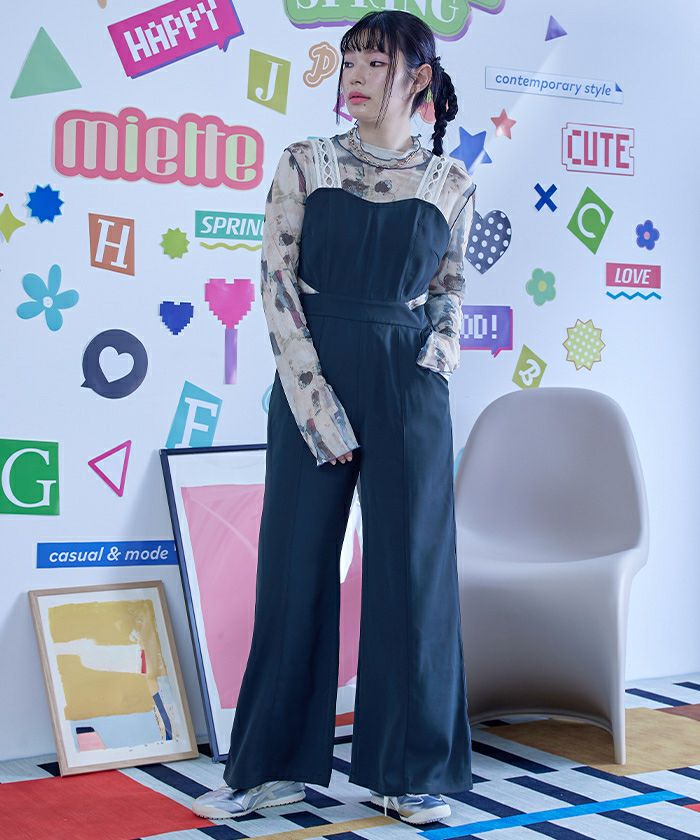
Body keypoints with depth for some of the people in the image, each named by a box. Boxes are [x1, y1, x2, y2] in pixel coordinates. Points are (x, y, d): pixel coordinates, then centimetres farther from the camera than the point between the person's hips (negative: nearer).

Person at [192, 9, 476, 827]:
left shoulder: (449, 182, 5)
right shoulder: (304, 164, 2)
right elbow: (277, 282, -3)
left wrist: (439, 355, -4)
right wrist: (318, 401, -11)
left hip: (408, 387, 1)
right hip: (311, 376, 0)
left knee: (411, 568, 3)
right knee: (295, 564, 4)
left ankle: (410, 771, 16)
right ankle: (275, 765, 17)